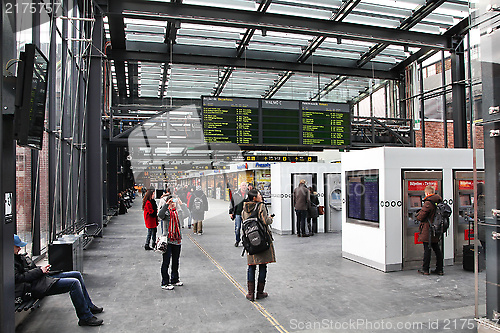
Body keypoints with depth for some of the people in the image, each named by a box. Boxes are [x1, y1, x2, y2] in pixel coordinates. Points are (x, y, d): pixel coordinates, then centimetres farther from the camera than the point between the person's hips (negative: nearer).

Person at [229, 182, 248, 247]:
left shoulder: (249, 194, 7)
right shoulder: (235, 194, 6)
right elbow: (232, 203, 10)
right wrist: (230, 212, 5)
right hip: (237, 214, 0)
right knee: (237, 228, 0)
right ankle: (237, 240, 17)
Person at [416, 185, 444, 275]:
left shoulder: (428, 203, -17)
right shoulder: (439, 202, 7)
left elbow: (421, 217, -16)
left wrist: (418, 216, 5)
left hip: (428, 231, -8)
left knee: (427, 249, -1)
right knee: (437, 249, 13)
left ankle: (425, 269, 6)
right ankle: (439, 269, 18)